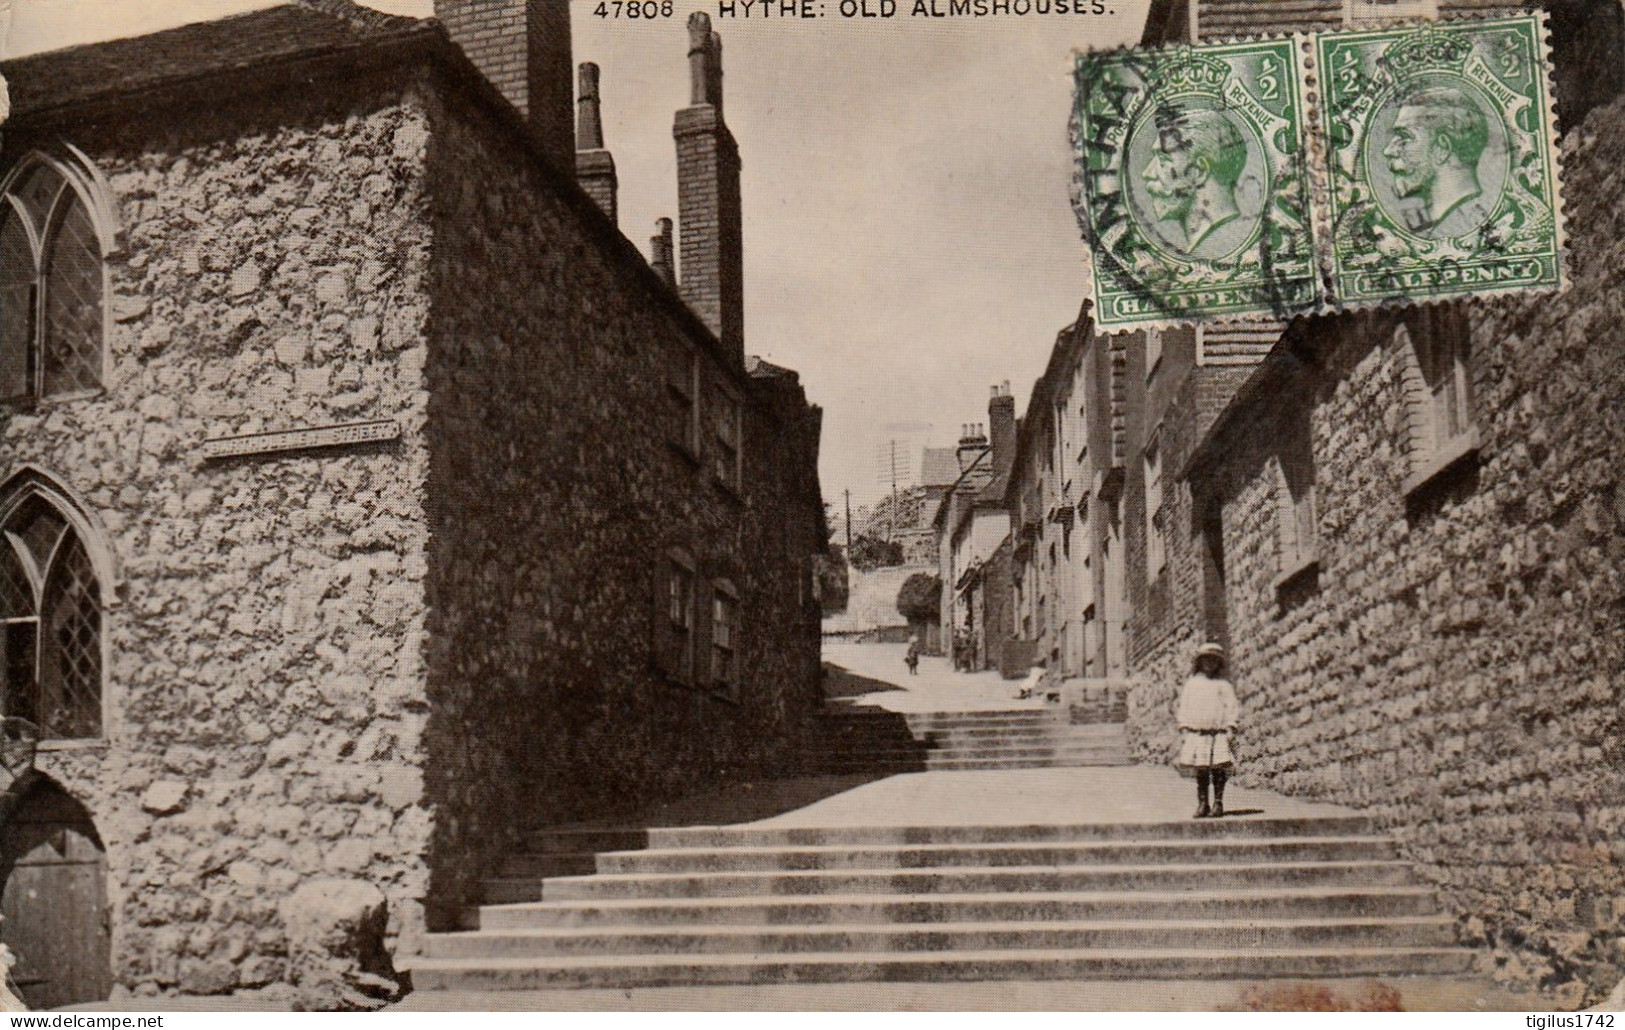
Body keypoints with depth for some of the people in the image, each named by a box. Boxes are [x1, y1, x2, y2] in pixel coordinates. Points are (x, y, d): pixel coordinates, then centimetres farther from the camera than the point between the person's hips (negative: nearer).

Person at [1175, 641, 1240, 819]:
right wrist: (1183, 729, 4)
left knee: (1218, 770, -5)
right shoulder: (1192, 683, 12)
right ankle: (1202, 804, 9)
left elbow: (1232, 707, 5)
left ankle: (1218, 804, 4)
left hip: (1218, 733, -1)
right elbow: (1184, 707, 12)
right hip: (1196, 733, 1)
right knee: (1200, 771, 2)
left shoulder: (1223, 684, 8)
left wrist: (1230, 728, -5)